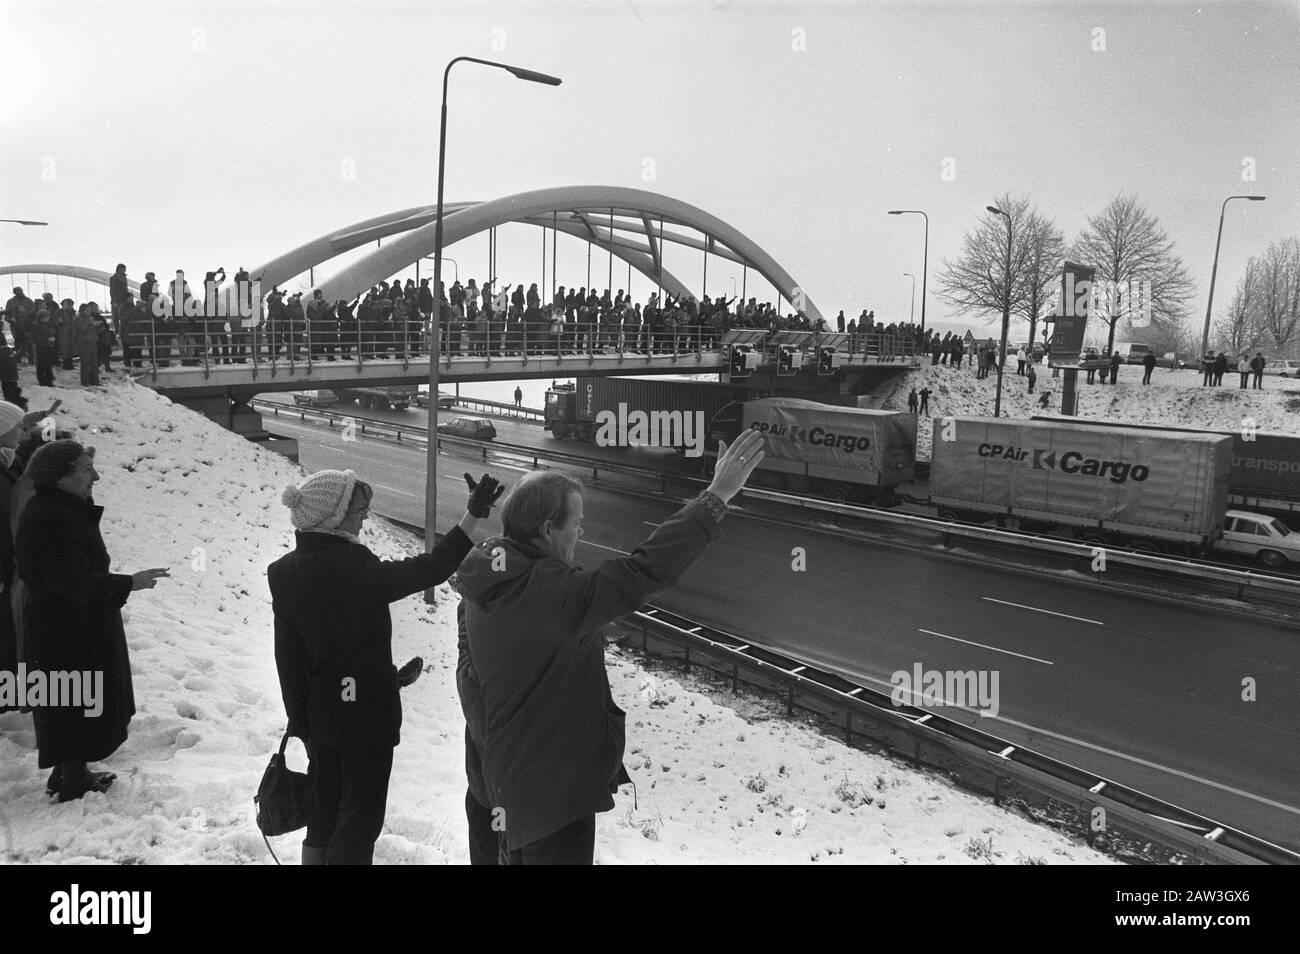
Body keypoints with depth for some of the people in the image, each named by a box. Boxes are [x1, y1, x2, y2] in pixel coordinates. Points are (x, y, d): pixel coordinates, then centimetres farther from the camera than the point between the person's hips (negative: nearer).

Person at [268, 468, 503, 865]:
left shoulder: (284, 572, -4)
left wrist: (299, 720, 12)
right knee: (360, 818, 10)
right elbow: (430, 568, -24)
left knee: (323, 816, 23)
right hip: (366, 717, -7)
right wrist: (475, 514, -21)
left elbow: (288, 657, 2)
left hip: (318, 717, 7)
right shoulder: (358, 571, -27)